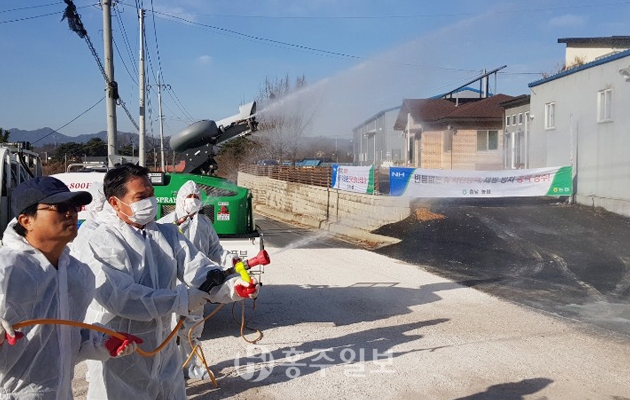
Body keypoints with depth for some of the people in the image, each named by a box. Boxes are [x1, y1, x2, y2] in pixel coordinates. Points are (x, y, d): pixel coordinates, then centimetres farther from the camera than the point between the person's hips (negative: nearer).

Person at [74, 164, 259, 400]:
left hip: (163, 347, 6)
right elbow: (120, 297, -28)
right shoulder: (102, 242, -16)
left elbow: (197, 268, -9)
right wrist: (181, 299, -25)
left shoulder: (168, 234, 4)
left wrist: (228, 286, -30)